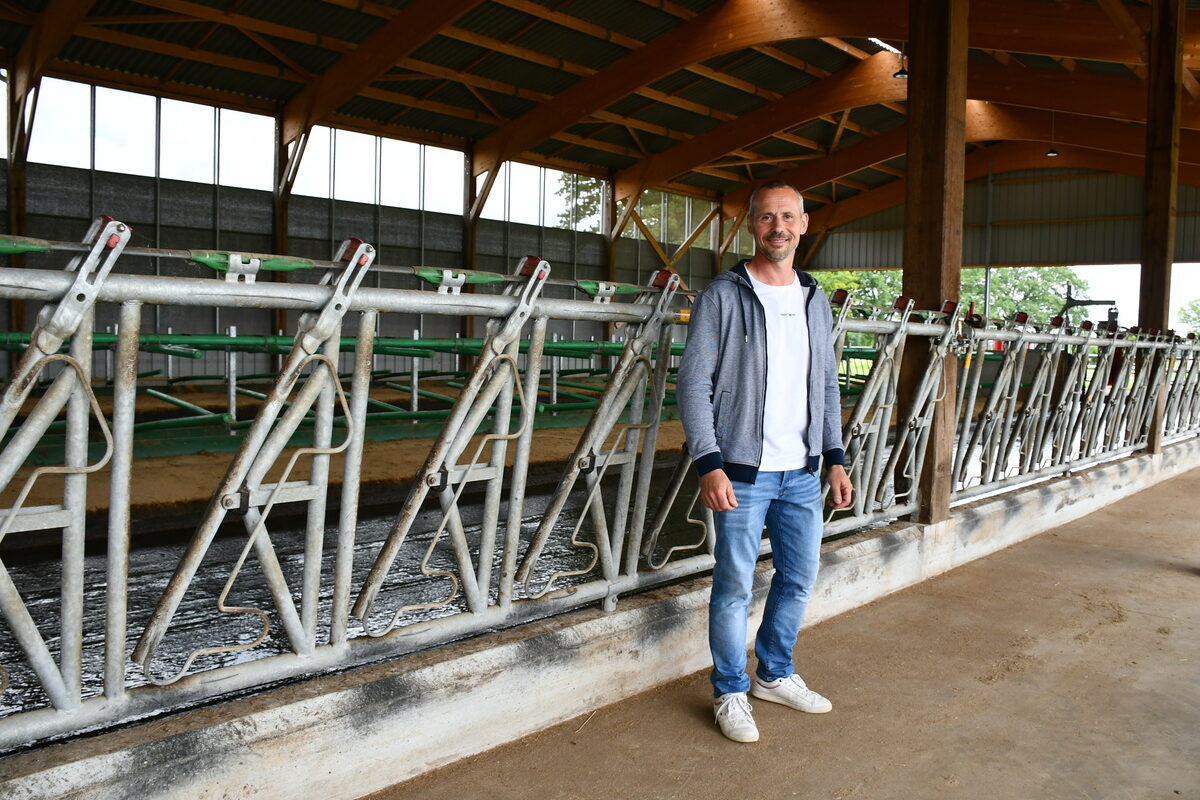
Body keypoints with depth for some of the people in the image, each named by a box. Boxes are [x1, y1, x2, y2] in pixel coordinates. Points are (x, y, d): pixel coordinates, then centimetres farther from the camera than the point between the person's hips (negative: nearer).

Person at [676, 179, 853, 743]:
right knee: (735, 586, 2)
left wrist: (835, 458, 11)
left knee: (799, 578, 16)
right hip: (742, 472, -6)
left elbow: (827, 386, 17)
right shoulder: (722, 296, -7)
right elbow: (694, 384, -12)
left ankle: (775, 675, 36)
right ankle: (730, 693, 21)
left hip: (802, 472, 6)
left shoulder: (815, 301, 11)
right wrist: (709, 464, -20)